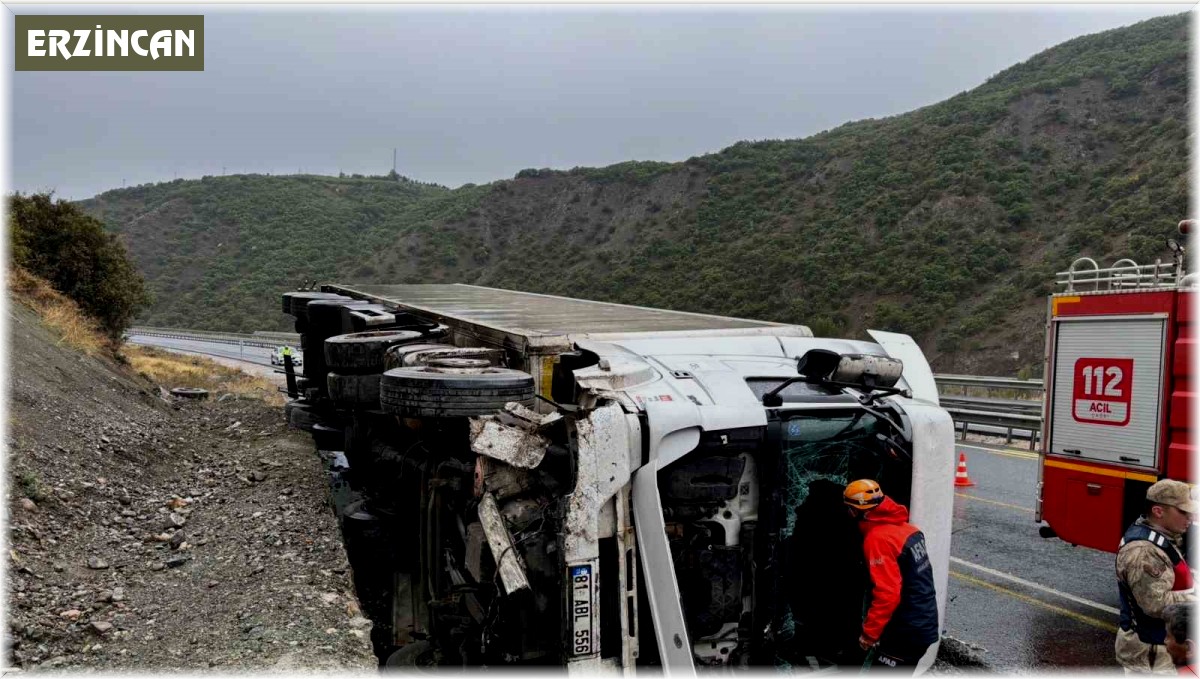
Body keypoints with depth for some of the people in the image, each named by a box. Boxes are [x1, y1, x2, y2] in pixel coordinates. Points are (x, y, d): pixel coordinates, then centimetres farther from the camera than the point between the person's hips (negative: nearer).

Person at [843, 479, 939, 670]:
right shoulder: (905, 528, 6)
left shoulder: (877, 539, -20)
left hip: (906, 632, -9)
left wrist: (870, 632, -16)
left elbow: (887, 593, -24)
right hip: (924, 624, 9)